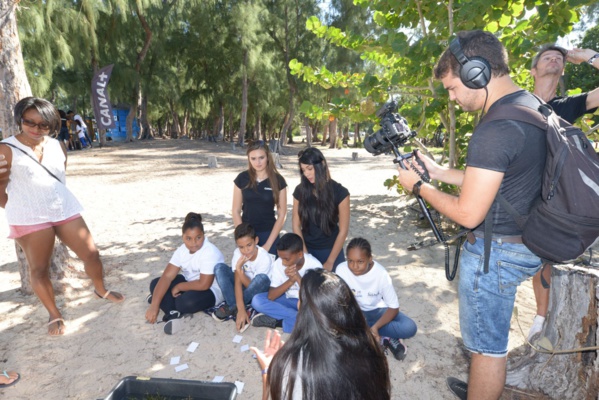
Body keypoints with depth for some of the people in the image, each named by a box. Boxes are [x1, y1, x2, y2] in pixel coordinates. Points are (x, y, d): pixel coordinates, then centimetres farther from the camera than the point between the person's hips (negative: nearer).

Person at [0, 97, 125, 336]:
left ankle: (101, 290, 32)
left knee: (91, 253, 7)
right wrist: (21, 210, 3)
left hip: (65, 210, 4)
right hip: (30, 219, -4)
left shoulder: (57, 147, 5)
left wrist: (54, 202, 17)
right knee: (39, 269, 6)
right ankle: (54, 314, 25)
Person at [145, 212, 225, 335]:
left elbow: (203, 285, -30)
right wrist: (154, 305, -24)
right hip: (189, 282, 8)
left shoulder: (210, 253, -28)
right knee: (155, 284, -8)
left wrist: (178, 287, -17)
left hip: (211, 291, -7)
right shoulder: (182, 250, -7)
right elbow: (167, 276, -14)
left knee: (188, 301, -38)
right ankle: (174, 313, -24)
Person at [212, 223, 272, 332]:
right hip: (241, 288, 3)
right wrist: (241, 310, -35)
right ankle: (236, 309, -24)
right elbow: (238, 282, -25)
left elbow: (250, 285, -24)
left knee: (262, 278, -38)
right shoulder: (238, 253, -19)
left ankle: (231, 307, -20)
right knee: (219, 268, -21)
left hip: (257, 291, -3)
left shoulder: (265, 258, -27)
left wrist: (239, 269, -37)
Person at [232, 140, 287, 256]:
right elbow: (236, 211, 1)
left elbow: (282, 214, -5)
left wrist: (268, 244, -9)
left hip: (269, 234, -1)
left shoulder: (278, 180, -7)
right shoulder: (242, 178, -3)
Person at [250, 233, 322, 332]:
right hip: (288, 300, 3)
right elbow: (270, 297, -18)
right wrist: (290, 280, -32)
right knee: (257, 300, -21)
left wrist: (298, 278, -32)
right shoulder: (278, 264, -15)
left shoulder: (314, 265, -22)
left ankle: (278, 320, -22)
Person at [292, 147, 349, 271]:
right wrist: (305, 255, -8)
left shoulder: (340, 192, -13)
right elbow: (296, 225, -2)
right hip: (306, 249, 2)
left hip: (331, 251, -2)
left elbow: (343, 231, -10)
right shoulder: (300, 191, -5)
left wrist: (330, 262, -10)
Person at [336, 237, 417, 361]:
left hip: (377, 310, 0)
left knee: (409, 328, -26)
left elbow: (394, 308, -19)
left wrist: (375, 327, -34)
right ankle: (384, 339, -15)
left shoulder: (381, 274, -26)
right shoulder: (341, 270, -25)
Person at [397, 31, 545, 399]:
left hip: (497, 251, -10)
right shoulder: (532, 106, 7)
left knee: (488, 345, 9)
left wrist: (419, 186, -10)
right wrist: (438, 171, 10)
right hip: (526, 243, 10)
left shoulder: (494, 130, -25)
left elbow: (468, 214, -24)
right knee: (493, 335, 28)